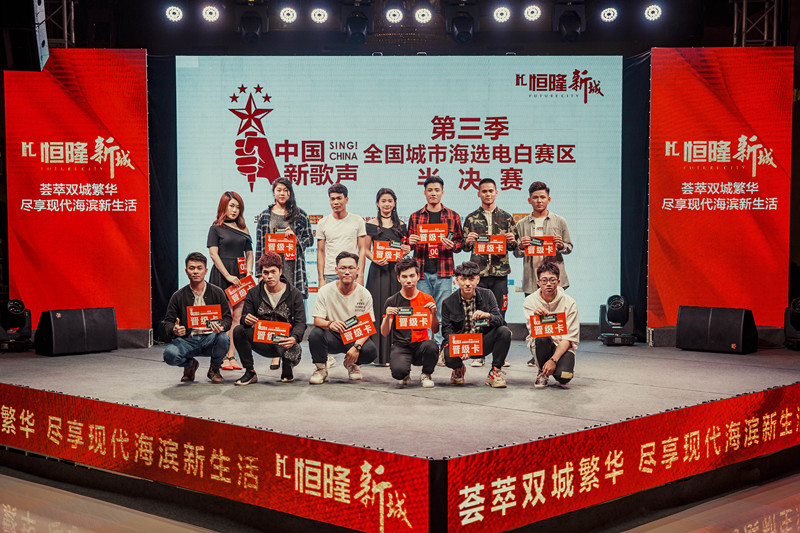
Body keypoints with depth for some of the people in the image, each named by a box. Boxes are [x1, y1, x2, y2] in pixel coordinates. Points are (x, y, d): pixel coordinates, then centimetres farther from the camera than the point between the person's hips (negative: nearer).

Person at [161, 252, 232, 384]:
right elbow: (167, 322, 6)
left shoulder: (217, 293, 7)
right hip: (187, 341, 0)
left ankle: (214, 369, 0)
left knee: (223, 338, -35)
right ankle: (190, 364, 10)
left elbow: (227, 318, 5)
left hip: (210, 339, 0)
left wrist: (222, 327, -21)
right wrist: (174, 330, -20)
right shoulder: (178, 296, 7)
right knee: (169, 355, -30)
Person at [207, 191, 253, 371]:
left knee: (237, 316, -2)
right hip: (222, 274, -4)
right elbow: (213, 254, -5)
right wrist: (228, 276, -12)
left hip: (240, 275, 4)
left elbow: (249, 253, 19)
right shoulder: (216, 228, 3)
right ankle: (224, 358, -4)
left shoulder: (243, 229, 17)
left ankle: (232, 356, 0)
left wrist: (249, 272, 2)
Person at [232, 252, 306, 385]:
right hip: (262, 342, 2)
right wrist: (246, 319, -26)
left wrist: (294, 338, -32)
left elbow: (301, 323, -9)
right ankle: (250, 373, -9)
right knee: (238, 330, -23)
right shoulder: (253, 293, 3)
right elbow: (244, 317, 2)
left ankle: (287, 370, 8)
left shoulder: (294, 294, -3)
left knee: (291, 353, -35)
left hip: (285, 341, -2)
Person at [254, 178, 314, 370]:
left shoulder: (300, 215, 10)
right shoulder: (265, 215, 11)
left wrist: (296, 239, -8)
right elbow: (259, 245, 11)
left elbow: (310, 239, 13)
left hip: (293, 266, 0)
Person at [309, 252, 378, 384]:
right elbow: (317, 320, -12)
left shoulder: (364, 294, -5)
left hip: (356, 338, 1)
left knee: (371, 351, -30)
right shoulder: (325, 291, -7)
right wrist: (330, 324, -37)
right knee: (315, 334, -33)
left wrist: (357, 346, -26)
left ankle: (353, 364, 9)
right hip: (333, 338, -1)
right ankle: (321, 369, -4)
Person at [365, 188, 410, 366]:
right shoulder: (372, 224, 4)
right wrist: (375, 259, -16)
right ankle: (381, 355, -4)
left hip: (396, 269, 3)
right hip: (379, 270, -3)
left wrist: (406, 250, -3)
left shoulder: (400, 225, 14)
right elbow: (366, 249, 2)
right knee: (380, 309, -6)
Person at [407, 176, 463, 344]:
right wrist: (410, 242, -7)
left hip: (444, 272, -1)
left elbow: (460, 243, 10)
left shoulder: (453, 216, 8)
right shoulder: (415, 217, 11)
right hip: (421, 272, 1)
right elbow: (409, 245, 16)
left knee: (443, 312, -1)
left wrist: (452, 246, -12)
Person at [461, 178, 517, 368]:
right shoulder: (471, 218, 10)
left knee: (499, 313, 1)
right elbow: (465, 247, 10)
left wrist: (512, 241, -10)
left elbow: (512, 247, 12)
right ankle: (478, 355, 6)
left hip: (500, 272, 0)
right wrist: (468, 241, -12)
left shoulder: (506, 218, 11)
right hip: (478, 272, 0)